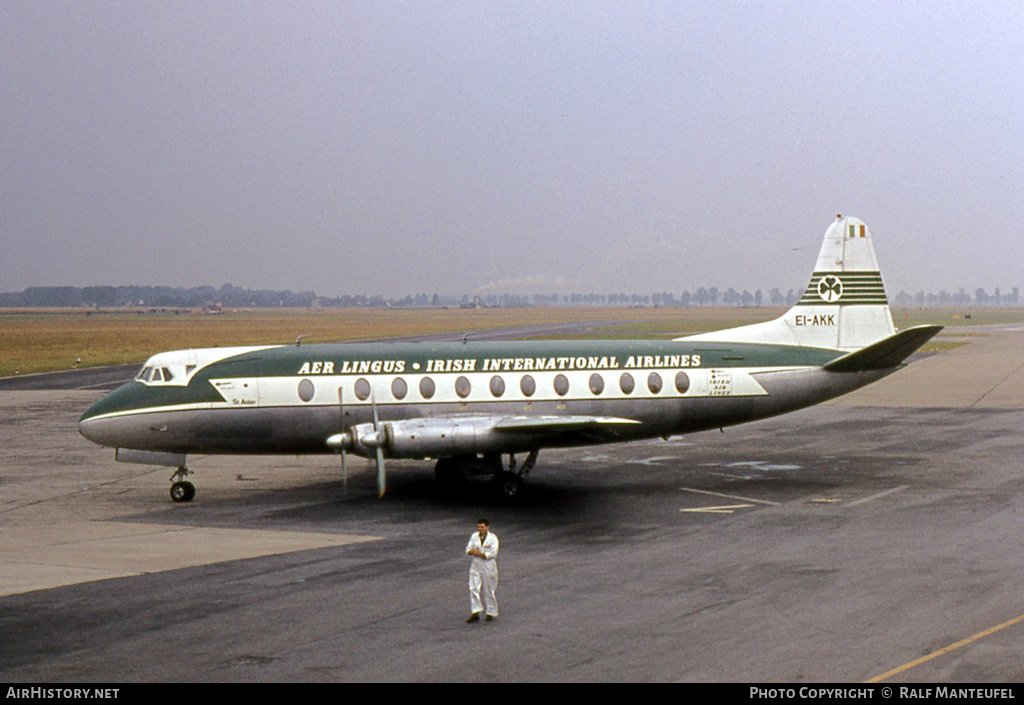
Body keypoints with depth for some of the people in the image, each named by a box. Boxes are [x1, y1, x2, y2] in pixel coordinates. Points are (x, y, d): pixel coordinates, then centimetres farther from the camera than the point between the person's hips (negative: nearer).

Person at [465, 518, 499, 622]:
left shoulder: (493, 538, -8)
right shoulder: (474, 536, 5)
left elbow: (493, 553, -15)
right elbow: (468, 549, 6)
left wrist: (480, 554, -18)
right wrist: (472, 551, -16)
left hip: (489, 566, -4)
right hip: (476, 566, 4)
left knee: (489, 590, 4)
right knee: (474, 588, -5)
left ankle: (491, 613, 17)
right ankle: (475, 613, -3)